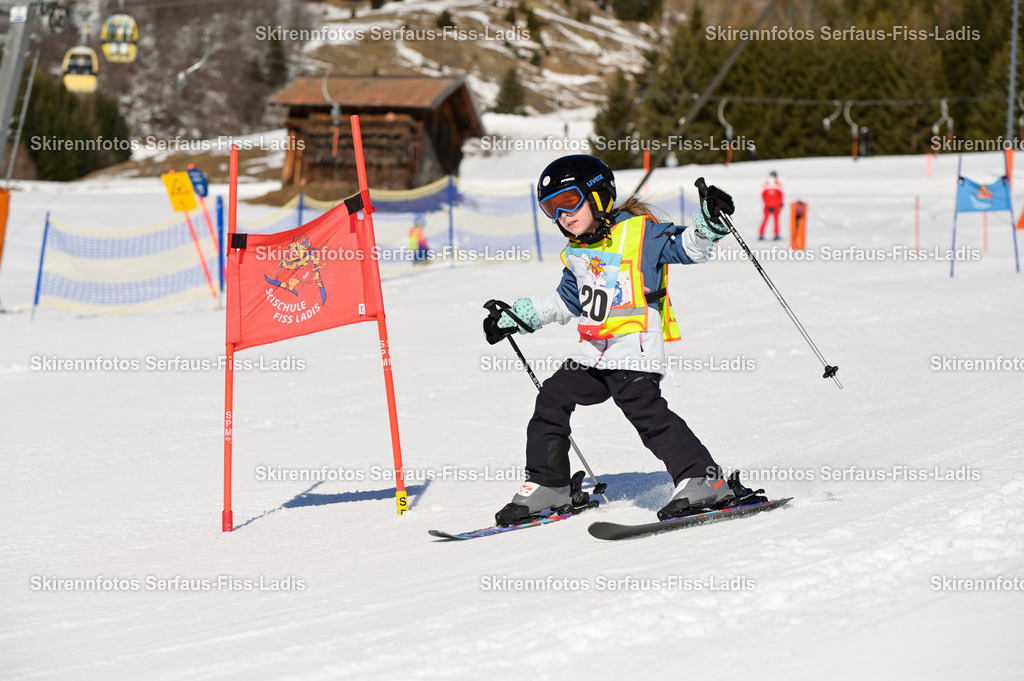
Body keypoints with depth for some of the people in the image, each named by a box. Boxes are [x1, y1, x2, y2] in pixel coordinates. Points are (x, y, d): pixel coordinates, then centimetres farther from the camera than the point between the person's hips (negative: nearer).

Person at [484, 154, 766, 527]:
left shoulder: (640, 233, -6)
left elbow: (688, 246, -14)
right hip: (592, 354, 8)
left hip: (636, 348, -8)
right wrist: (514, 317, 35)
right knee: (551, 399, 5)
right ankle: (547, 486, 18)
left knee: (644, 408, -23)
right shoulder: (576, 254, 17)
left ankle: (703, 481, -21)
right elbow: (567, 301, 32)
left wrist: (710, 221, -35)